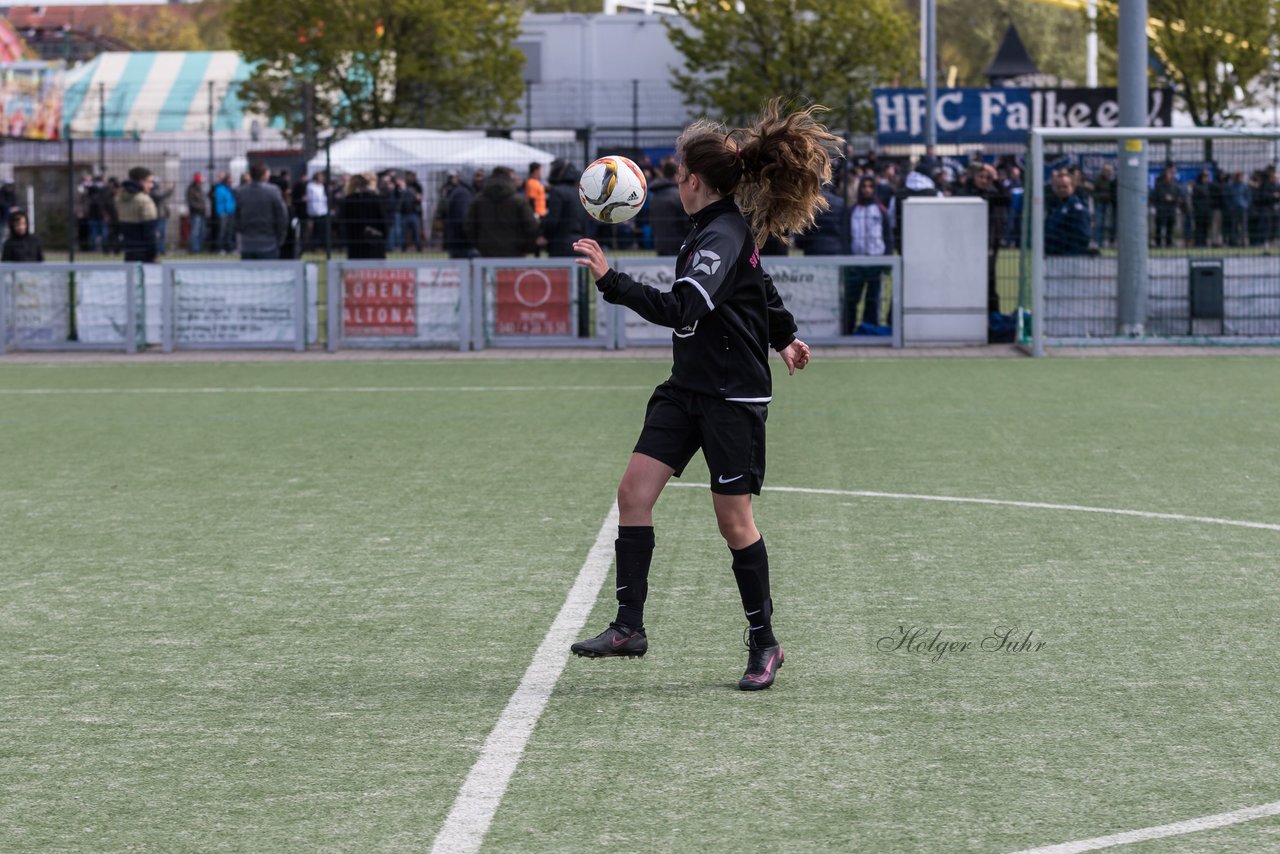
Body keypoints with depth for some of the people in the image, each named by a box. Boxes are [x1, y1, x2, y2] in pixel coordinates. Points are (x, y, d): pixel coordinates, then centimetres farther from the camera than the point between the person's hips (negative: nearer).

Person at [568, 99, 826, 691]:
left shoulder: (722, 237, -20)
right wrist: (783, 336, 40)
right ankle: (629, 626, -1)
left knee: (733, 520, -1)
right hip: (688, 390, 9)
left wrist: (610, 280, -36)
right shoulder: (727, 226, 9)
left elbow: (679, 309, -32)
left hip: (733, 399, -9)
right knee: (634, 490, -2)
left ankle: (763, 644, 13)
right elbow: (763, 286, 26)